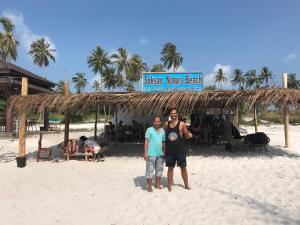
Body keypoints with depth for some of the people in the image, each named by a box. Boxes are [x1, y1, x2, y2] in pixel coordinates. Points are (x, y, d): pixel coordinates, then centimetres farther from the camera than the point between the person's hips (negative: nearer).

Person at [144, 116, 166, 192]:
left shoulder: (162, 131, 10)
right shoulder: (149, 130, -5)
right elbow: (146, 142, -7)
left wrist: (164, 152, 15)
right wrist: (145, 153, -12)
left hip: (160, 154, 6)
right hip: (151, 154, -5)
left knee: (159, 169, 14)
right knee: (150, 170, -1)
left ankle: (157, 184, 29)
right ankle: (149, 186, 9)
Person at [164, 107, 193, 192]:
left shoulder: (182, 124, -3)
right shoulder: (166, 124, 5)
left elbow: (187, 136, 2)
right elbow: (164, 135, 14)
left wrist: (189, 135, -20)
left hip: (180, 150, -2)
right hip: (170, 151, 2)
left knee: (183, 168, 9)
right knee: (170, 168, 9)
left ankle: (186, 185, 25)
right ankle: (169, 186, 21)